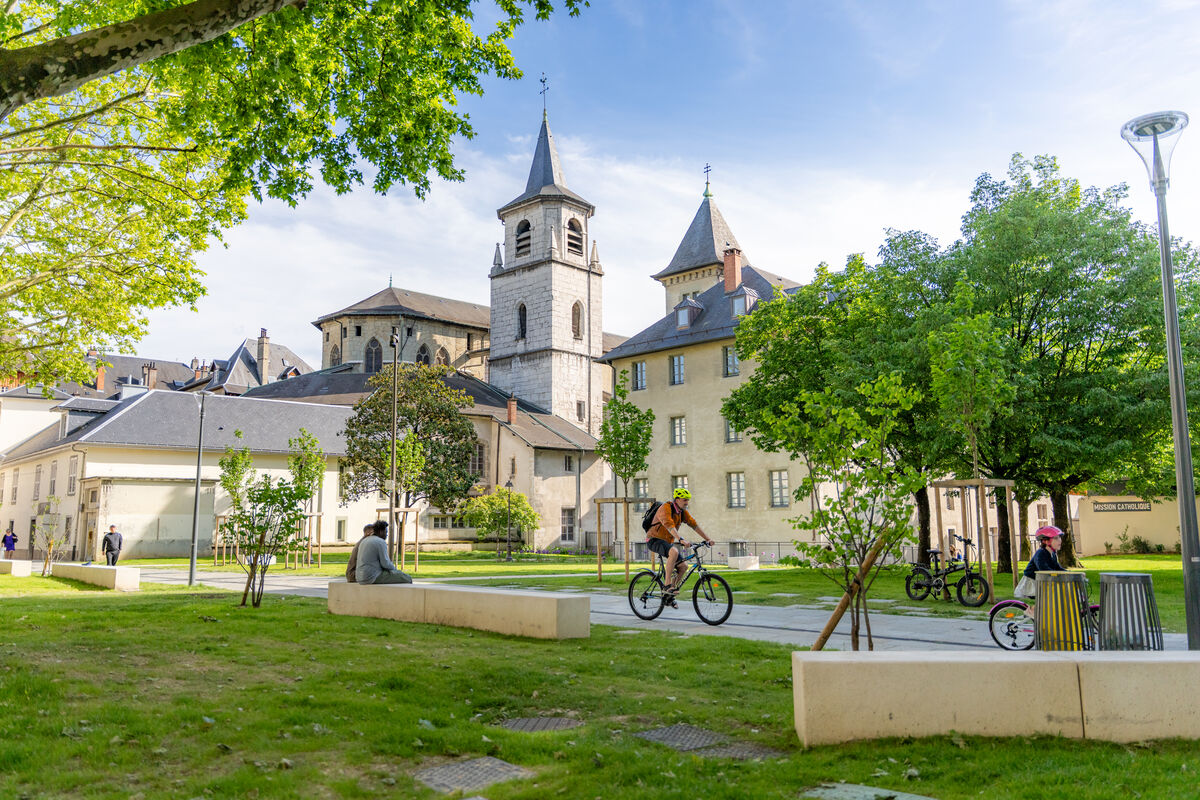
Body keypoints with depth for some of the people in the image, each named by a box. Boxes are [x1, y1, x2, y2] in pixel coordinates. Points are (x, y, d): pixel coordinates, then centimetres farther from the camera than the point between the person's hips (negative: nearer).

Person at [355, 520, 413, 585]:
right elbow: (385, 564, -15)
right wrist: (394, 568, 5)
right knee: (406, 579, -2)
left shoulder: (365, 541, 16)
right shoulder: (381, 542, -11)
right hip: (373, 577, -10)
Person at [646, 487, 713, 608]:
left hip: (667, 542, 9)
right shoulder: (666, 508, -20)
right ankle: (667, 585, -31)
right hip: (654, 540, -9)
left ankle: (668, 597, 12)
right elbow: (669, 525, -35)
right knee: (674, 552, -36)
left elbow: (695, 525, 2)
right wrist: (680, 540, -47)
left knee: (683, 567, 1)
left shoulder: (682, 512, 5)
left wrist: (708, 539, -7)